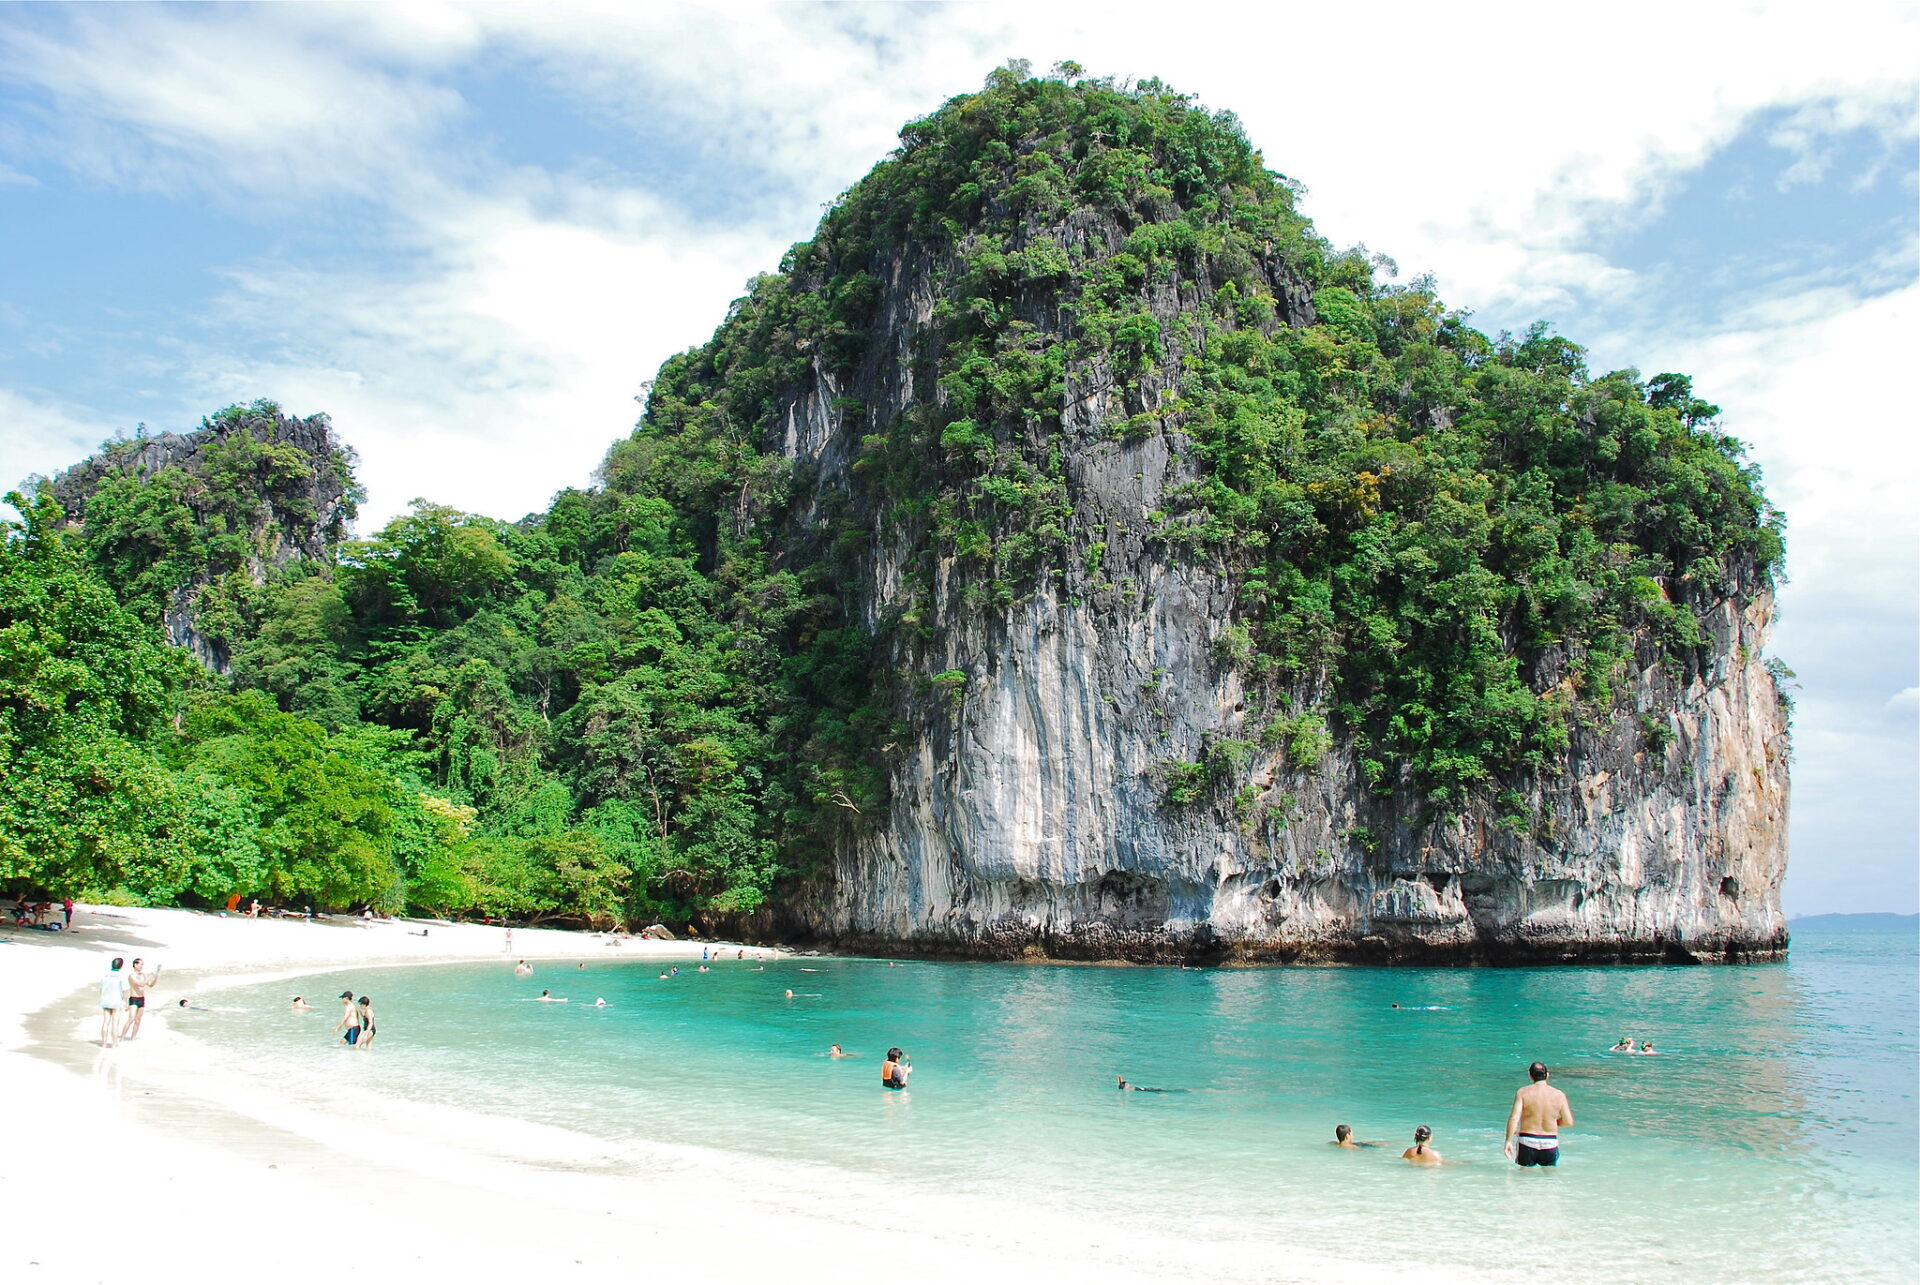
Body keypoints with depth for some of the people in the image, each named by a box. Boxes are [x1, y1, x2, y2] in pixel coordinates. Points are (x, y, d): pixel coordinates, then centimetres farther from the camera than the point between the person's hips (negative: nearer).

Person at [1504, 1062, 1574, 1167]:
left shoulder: (1523, 1093, -4)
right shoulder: (1559, 1095, 1)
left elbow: (1514, 1117, -11)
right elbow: (1568, 1122, 3)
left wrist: (1508, 1141, -8)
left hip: (1527, 1142, -1)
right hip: (1550, 1143, 1)